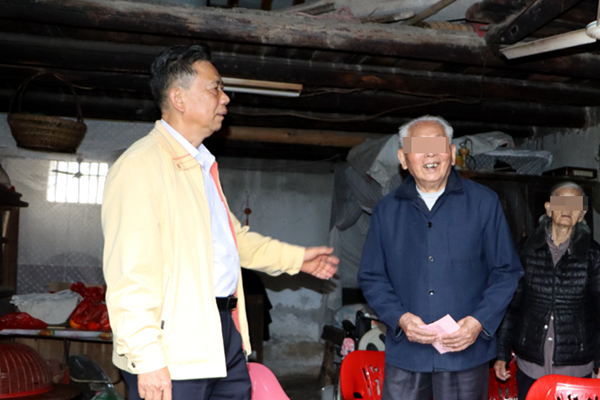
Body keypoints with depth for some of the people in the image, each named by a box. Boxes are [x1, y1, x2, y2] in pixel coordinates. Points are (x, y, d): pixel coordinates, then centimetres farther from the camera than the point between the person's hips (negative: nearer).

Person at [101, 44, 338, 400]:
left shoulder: (203, 164, 18)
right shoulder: (141, 165, -13)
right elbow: (129, 276, -19)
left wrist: (296, 257, 24)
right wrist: (147, 358, -22)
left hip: (226, 332, 9)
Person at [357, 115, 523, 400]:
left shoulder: (483, 202, 1)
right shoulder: (386, 210, 6)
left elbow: (506, 271, 3)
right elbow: (372, 277, 7)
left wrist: (480, 321, -10)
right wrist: (399, 318, -9)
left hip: (466, 353, -1)